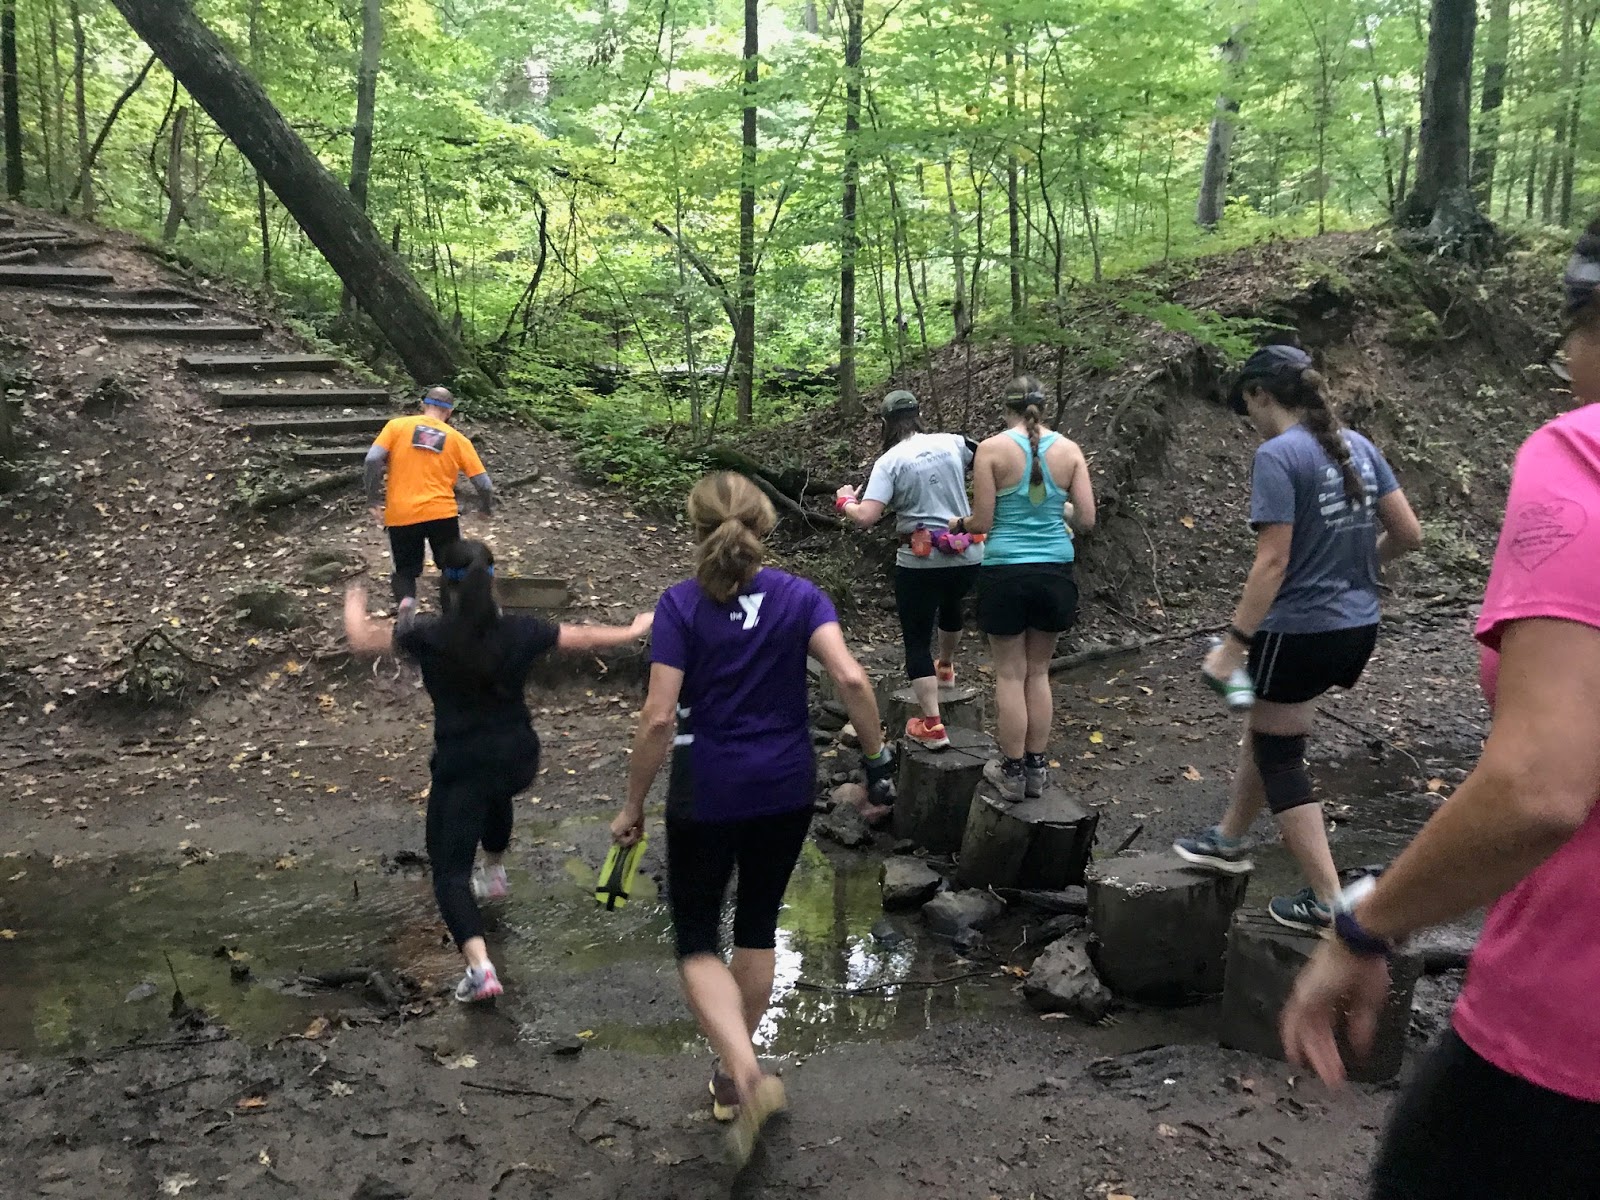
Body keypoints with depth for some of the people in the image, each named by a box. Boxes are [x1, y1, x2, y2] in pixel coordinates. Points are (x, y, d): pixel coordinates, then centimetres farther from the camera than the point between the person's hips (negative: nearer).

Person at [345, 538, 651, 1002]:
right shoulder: (519, 632, -8)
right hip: (518, 760, 4)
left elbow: (361, 638, -2)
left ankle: (480, 967, -15)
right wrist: (633, 630, 24)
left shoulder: (429, 637, -16)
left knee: (449, 872, 3)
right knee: (494, 793, 40)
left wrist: (354, 604, 20)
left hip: (460, 767, -4)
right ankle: (493, 873, 60)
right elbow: (587, 637, 6)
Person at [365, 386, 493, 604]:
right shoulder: (457, 439, 7)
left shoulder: (397, 425, 6)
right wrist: (485, 509, 22)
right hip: (442, 513, 0)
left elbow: (373, 459, -8)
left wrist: (374, 501, -1)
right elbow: (483, 484, 3)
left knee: (405, 571, 14)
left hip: (400, 516, 0)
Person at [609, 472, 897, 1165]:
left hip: (707, 795, -3)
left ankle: (748, 1076, -12)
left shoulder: (682, 605, -10)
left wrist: (633, 806, -5)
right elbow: (850, 678, -16)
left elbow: (659, 717, -14)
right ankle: (731, 1073, 34)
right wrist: (878, 758, -5)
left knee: (696, 939, 10)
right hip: (787, 790, 3)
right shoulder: (800, 596, -2)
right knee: (757, 928, 21)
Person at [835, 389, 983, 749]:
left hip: (921, 562, -5)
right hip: (968, 556, 5)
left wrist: (845, 500, 1)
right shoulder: (952, 443, 0)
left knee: (917, 641, 6)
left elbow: (866, 518, -19)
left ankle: (932, 727, 1)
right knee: (951, 606, 35)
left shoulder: (889, 462, -11)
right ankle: (945, 668, 60)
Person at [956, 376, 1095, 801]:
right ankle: (1037, 768, 22)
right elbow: (1087, 520, 0)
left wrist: (959, 523, 14)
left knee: (1010, 675, 7)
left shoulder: (992, 449, -7)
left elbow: (982, 522, -8)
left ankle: (1012, 772, 14)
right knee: (1038, 672, 15)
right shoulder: (1069, 450, 1)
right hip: (1055, 573, 3)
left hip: (1006, 573, -3)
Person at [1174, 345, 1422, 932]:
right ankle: (1229, 838, 41)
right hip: (1359, 626, 8)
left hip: (1299, 633, -8)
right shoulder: (1357, 445, 6)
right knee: (1267, 730, 24)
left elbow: (1273, 561, -20)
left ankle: (1327, 901, 12)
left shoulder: (1278, 456, -16)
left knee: (1279, 755, 8)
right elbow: (1407, 534, 8)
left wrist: (1233, 644, -15)